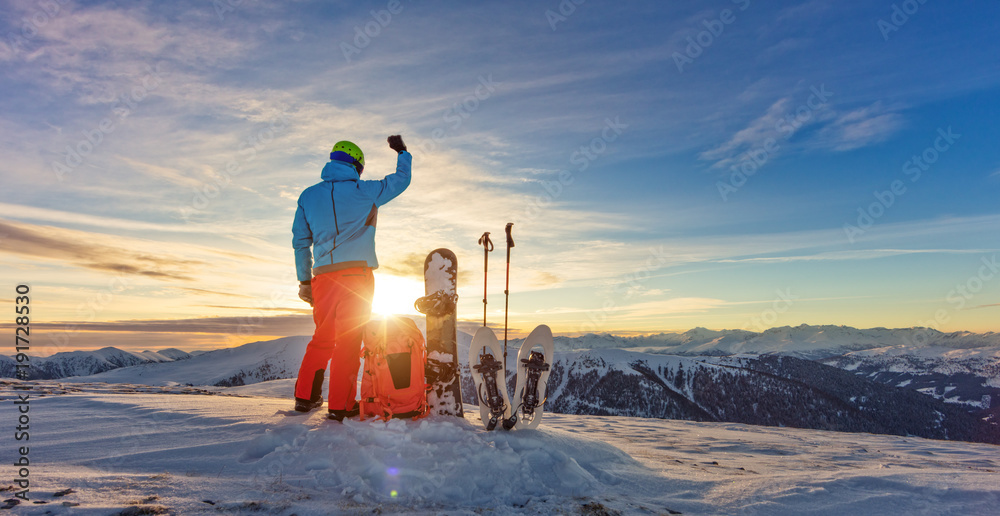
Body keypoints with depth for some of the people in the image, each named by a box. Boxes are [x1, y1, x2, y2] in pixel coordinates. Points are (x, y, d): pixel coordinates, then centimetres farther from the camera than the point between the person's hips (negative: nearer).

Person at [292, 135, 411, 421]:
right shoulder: (364, 192, 2)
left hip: (323, 276, 5)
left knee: (322, 337, 18)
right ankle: (340, 405, 0)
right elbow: (401, 179, 15)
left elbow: (300, 241, 13)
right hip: (357, 273, -5)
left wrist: (304, 280, 18)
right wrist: (402, 153, 32)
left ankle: (305, 396, 22)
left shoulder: (308, 196, 14)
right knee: (348, 340, -2)